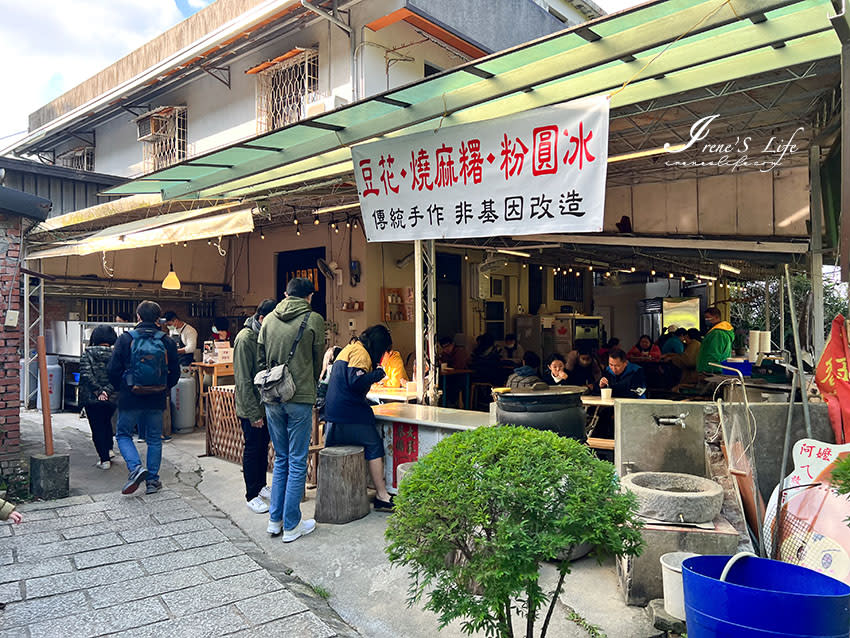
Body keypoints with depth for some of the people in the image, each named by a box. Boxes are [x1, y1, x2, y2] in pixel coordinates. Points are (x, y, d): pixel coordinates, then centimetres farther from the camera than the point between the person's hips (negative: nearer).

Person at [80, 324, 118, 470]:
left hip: (92, 398, -2)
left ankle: (104, 459, 4)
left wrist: (98, 391, -14)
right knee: (107, 422, 28)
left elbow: (86, 374, -16)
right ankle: (109, 449, 27)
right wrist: (106, 391, -13)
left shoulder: (87, 354, -4)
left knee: (97, 428, 5)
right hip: (112, 398, 2)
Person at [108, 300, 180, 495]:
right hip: (157, 400, 2)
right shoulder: (167, 341, -1)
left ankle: (136, 468, -7)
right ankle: (153, 480, 15)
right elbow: (175, 372, 2)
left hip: (130, 399, -2)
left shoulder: (126, 339, -7)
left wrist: (121, 388, 11)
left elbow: (113, 370, -7)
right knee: (154, 439, 13)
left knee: (123, 435, 15)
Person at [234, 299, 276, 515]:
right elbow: (243, 381, -20)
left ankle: (261, 485, 32)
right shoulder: (245, 339, -19)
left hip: (267, 405, 7)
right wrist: (254, 413, -20)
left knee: (264, 446, 17)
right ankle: (252, 495, 14)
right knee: (252, 449, 3)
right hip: (250, 407, -7)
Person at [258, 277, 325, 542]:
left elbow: (260, 359, 11)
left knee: (280, 459, 17)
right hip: (300, 399, -5)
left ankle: (275, 520, 22)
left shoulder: (268, 319, 7)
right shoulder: (313, 319, -5)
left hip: (272, 399, 5)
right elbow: (318, 360, 3)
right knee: (297, 463, 4)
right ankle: (291, 525, 10)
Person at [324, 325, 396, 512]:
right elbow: (356, 382, -21)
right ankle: (382, 496, -6)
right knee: (375, 445, -4)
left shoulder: (349, 349, 23)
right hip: (349, 418, -10)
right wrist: (377, 374, -9)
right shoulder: (360, 352, -9)